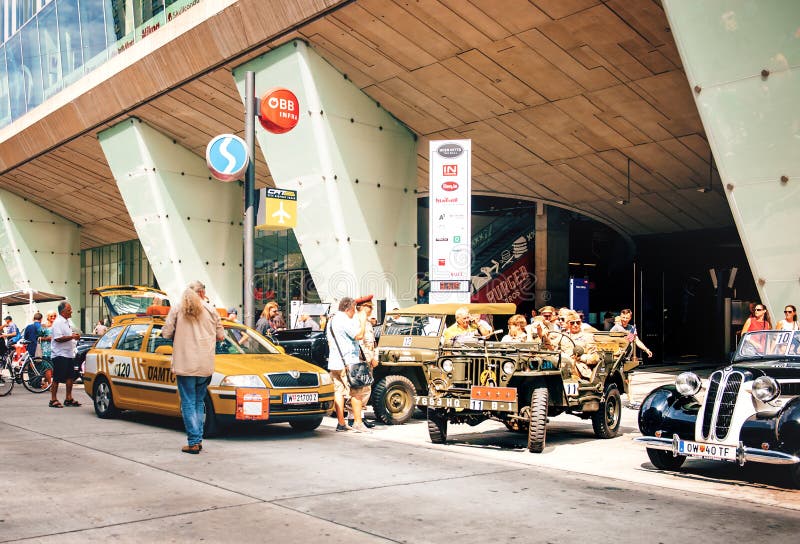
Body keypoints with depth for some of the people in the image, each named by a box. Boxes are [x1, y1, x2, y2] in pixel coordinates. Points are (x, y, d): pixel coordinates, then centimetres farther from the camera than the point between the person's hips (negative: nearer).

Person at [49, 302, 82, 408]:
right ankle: (53, 400, 3)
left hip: (69, 354, 10)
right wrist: (72, 337, -20)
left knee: (70, 377, 11)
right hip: (60, 355, -10)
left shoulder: (66, 322, 17)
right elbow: (58, 338, -23)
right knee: (57, 379, -4)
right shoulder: (58, 322, -14)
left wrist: (74, 336, 12)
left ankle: (69, 398, 19)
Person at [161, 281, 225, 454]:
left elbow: (166, 334, -3)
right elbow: (220, 335, 7)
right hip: (205, 365, 2)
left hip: (184, 364, -2)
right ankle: (198, 439, 13)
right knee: (199, 402, 14)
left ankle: (193, 442, -3)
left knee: (188, 403, 1)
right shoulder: (211, 310, 6)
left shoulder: (176, 309, 2)